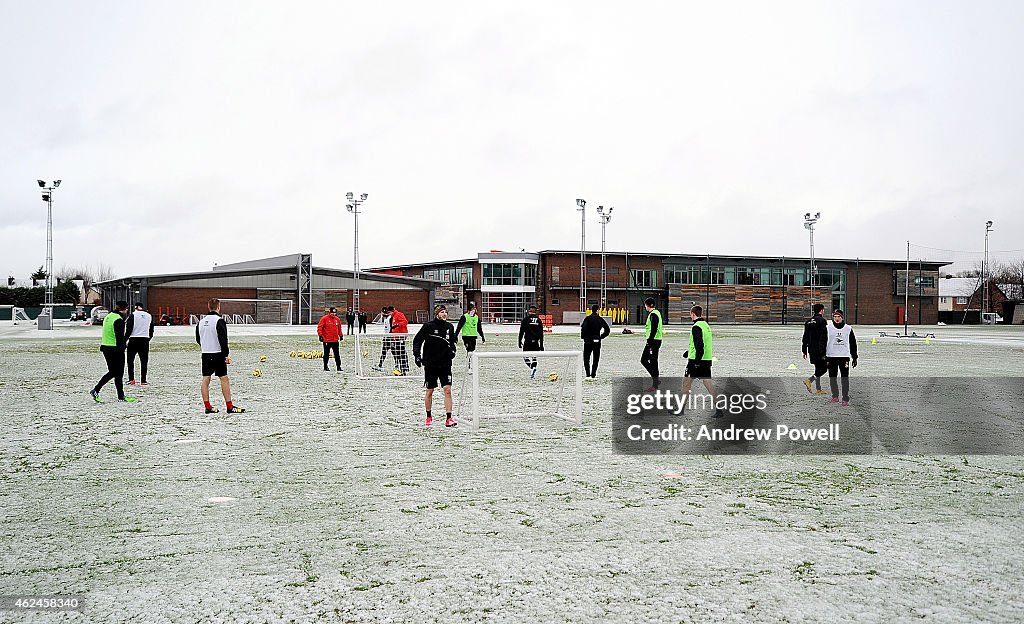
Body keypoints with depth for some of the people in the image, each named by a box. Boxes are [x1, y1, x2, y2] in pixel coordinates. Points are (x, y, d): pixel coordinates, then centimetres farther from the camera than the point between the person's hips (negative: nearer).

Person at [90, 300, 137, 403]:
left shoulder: (108, 317, 13)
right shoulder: (119, 320, -16)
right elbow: (120, 337, -19)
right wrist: (121, 351, -18)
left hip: (105, 347, 9)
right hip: (115, 349, -9)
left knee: (112, 372, 16)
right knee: (119, 373, 1)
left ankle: (96, 390, 11)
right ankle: (121, 397, 7)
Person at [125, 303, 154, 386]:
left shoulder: (132, 315, -3)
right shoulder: (149, 316, 11)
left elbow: (129, 329, -8)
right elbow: (151, 331, 14)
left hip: (134, 339, -3)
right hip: (145, 340, 3)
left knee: (130, 360, 8)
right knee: (144, 361, 6)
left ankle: (131, 379, 2)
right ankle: (143, 380, 4)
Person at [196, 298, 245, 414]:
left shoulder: (201, 321, 9)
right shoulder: (219, 321, -12)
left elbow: (198, 339, 17)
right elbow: (223, 340, -16)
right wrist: (226, 355, -13)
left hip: (205, 355, 6)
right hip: (218, 354, -6)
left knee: (205, 380, 6)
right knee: (224, 379, -2)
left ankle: (208, 407, 8)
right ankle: (230, 406, -1)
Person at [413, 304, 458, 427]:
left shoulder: (449, 327, 6)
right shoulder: (428, 326, -6)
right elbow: (417, 340, -3)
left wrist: (452, 351, 2)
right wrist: (417, 354, -15)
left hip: (445, 364, 3)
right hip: (430, 364, -2)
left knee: (447, 390, -8)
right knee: (429, 392, 8)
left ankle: (448, 418, -7)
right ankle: (429, 417, 24)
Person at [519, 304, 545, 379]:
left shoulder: (525, 319, -3)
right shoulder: (538, 320, 6)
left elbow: (521, 331, -4)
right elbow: (541, 333, 7)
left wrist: (520, 342, 3)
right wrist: (541, 345, 11)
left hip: (527, 341, -3)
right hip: (536, 342, 3)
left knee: (526, 357, 3)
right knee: (534, 357, 15)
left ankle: (532, 368, -22)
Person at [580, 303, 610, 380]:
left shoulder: (588, 318, -8)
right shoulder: (600, 319, 2)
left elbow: (583, 328, -19)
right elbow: (607, 330, 1)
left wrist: (583, 336, -3)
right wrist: (601, 336, 10)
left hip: (588, 341, -3)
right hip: (597, 341, 3)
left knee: (586, 358, 4)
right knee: (596, 359, 13)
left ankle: (588, 375, -11)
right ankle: (593, 375, 14)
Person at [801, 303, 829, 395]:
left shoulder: (808, 322, 12)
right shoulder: (822, 321, -11)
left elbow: (805, 337, 15)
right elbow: (823, 338, -16)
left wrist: (804, 350, 19)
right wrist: (823, 352, -17)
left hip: (811, 349, 8)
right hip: (819, 349, -8)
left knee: (818, 368, 14)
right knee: (824, 368, 0)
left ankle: (818, 390, 14)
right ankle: (809, 380, -15)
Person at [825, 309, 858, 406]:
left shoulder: (848, 329, 6)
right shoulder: (828, 328, 3)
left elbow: (853, 344, 11)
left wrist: (854, 357, 9)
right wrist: (823, 355, 0)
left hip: (844, 356, -1)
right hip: (831, 356, 1)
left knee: (845, 378, -5)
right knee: (832, 378, 7)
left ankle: (846, 399, -1)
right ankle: (835, 396, 22)